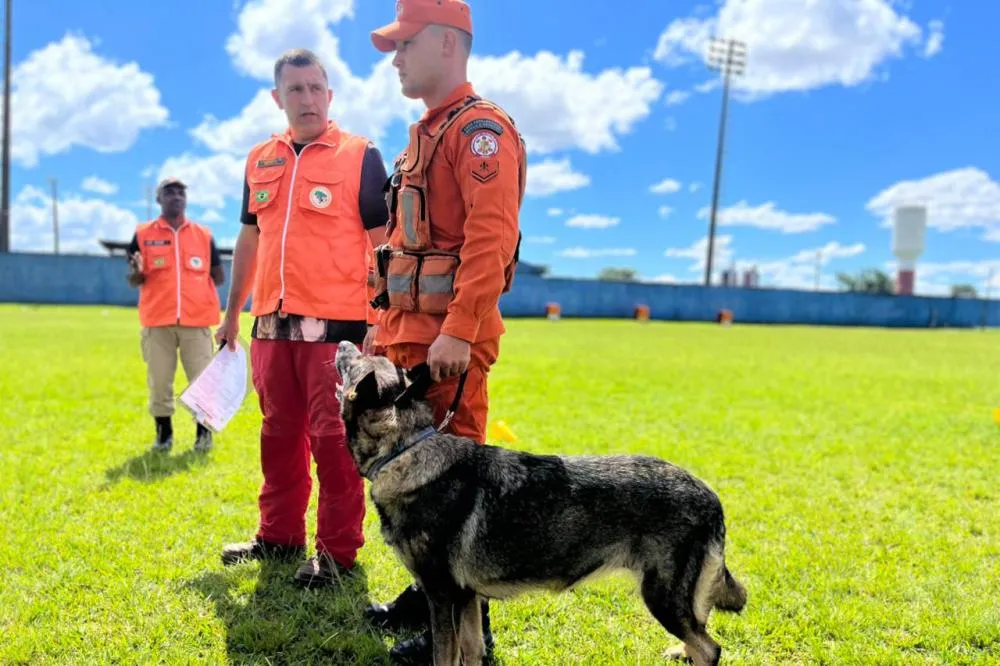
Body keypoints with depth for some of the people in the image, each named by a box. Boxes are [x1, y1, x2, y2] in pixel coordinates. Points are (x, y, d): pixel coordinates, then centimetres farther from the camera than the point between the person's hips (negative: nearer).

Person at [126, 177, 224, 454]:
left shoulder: (203, 234, 11)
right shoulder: (143, 234, 8)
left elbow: (218, 276, 14)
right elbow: (132, 279, 7)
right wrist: (138, 271, -15)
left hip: (196, 320, 0)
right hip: (157, 321, 0)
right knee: (158, 381, 4)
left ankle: (204, 432, 12)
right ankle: (163, 433, 17)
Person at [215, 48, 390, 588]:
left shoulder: (360, 155, -1)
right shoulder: (260, 159, 15)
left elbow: (382, 242, -4)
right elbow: (249, 238, 21)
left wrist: (380, 319, -11)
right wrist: (231, 314, 20)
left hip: (336, 324, -5)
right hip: (272, 322, 6)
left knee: (334, 437, -2)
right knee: (279, 433, 14)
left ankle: (337, 550, 9)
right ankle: (279, 533, 28)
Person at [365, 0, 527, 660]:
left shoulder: (480, 128, -9)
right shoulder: (423, 134, 21)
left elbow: (490, 236, -21)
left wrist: (457, 332, -26)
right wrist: (387, 324, 22)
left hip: (449, 334, -10)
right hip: (410, 330, 10)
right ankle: (428, 595, 29)